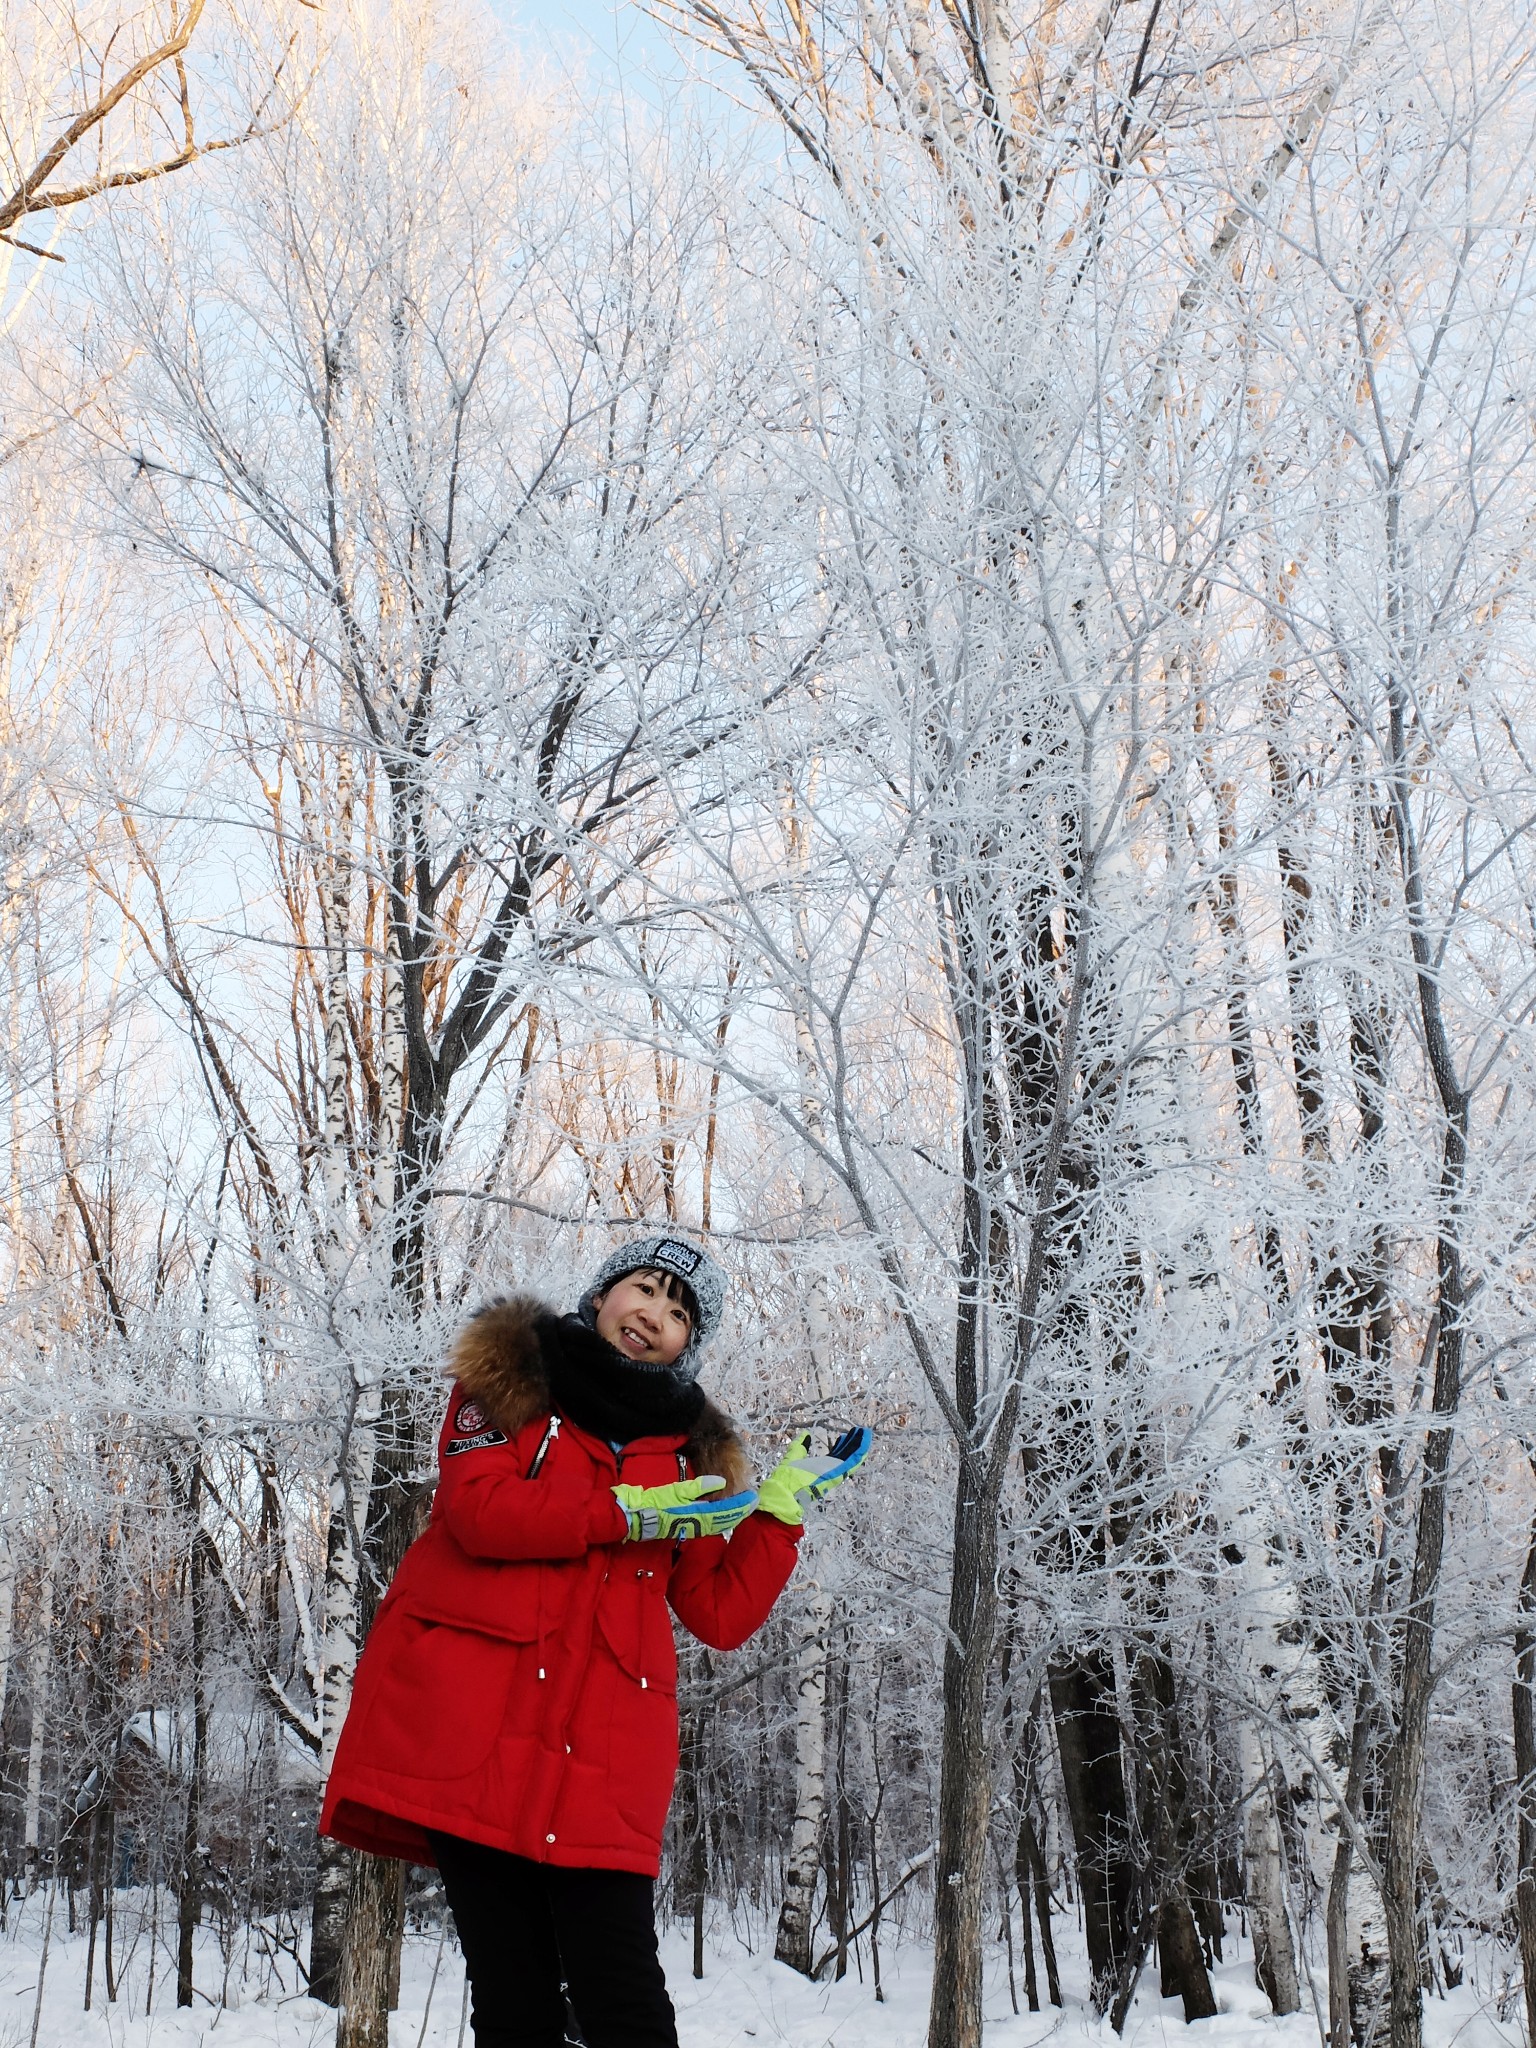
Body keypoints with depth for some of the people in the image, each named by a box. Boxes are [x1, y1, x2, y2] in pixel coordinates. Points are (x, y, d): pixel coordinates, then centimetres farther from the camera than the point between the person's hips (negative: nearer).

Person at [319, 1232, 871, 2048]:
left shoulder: (690, 1451, 19)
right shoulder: (510, 1373, 12)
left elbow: (721, 1615, 12)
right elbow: (479, 1507, -7)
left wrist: (782, 1509, 4)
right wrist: (629, 1513, -8)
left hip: (601, 1746, 2)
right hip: (470, 1724, -2)